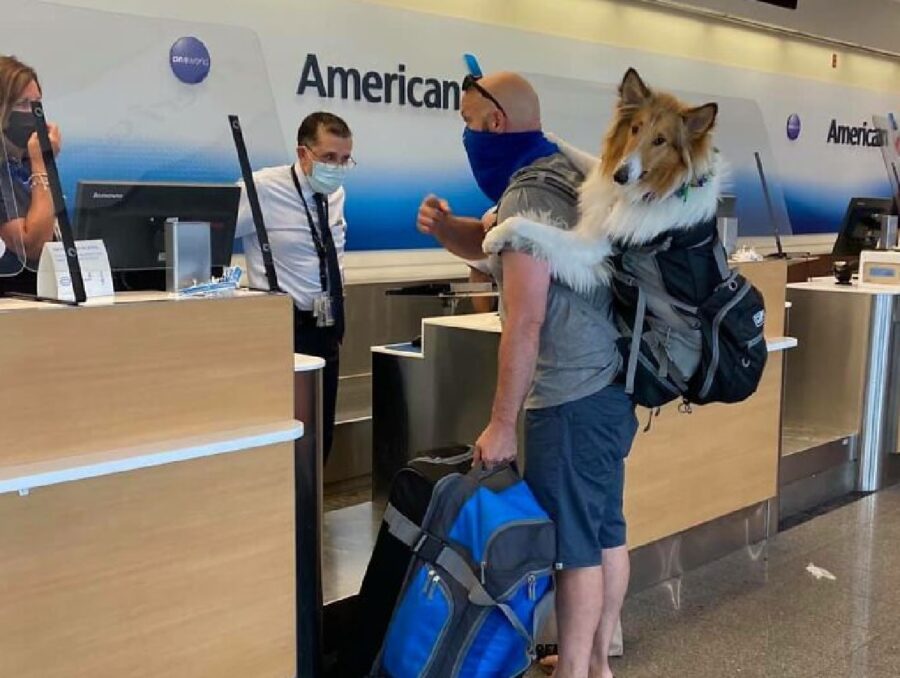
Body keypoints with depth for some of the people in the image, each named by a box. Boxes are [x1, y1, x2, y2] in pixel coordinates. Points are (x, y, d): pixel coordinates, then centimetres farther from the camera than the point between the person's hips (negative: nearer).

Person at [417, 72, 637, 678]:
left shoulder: (528, 193, -17)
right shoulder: (567, 171, 14)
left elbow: (525, 322, -23)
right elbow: (487, 243, 22)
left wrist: (502, 424, -19)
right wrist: (443, 225, 2)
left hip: (571, 397, -10)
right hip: (610, 382, 10)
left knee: (574, 543, -1)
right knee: (606, 529, 16)